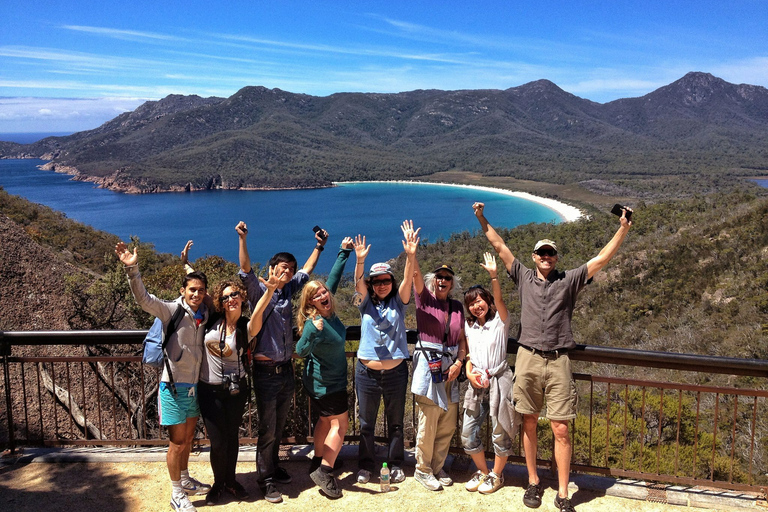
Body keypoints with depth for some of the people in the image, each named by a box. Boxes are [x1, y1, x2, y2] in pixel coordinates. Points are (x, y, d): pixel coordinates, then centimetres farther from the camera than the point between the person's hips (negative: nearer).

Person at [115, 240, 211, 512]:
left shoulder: (205, 315, 2)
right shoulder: (172, 310, -14)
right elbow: (144, 298, -29)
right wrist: (132, 269, -41)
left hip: (194, 386, 6)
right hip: (174, 387, -6)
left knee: (188, 439, 21)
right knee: (177, 443, 4)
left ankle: (185, 480, 40)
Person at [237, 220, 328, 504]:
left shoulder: (288, 290, 10)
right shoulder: (259, 291, -6)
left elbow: (306, 271, 24)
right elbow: (245, 272, -22)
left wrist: (318, 246, 26)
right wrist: (243, 240, -33)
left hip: (286, 370, 6)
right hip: (266, 371, -6)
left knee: (279, 426, 17)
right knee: (267, 429, 1)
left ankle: (273, 468, 33)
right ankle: (266, 481, 12)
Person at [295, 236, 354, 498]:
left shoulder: (327, 310, -8)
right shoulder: (314, 322, -29)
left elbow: (333, 278, 3)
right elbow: (301, 351, -41)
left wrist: (344, 252, 6)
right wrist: (313, 331, -57)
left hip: (321, 382, 8)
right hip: (328, 383, -8)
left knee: (325, 421, 18)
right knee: (340, 424, 0)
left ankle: (318, 464, 30)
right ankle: (324, 472, 4)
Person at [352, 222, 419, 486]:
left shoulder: (398, 303, 2)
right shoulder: (366, 303, 2)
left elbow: (407, 280, -15)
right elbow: (358, 282, -17)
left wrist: (410, 255, -32)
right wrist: (360, 261, -36)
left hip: (395, 371, 0)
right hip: (367, 372, 0)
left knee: (396, 422, 11)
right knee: (366, 423, 10)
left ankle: (396, 465, 26)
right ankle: (365, 466, 24)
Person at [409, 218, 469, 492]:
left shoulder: (457, 306, 12)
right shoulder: (425, 299, 0)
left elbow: (462, 338, 12)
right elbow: (416, 274, -16)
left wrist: (459, 362, -2)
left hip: (451, 366, 5)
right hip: (428, 364, -5)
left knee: (448, 424, 9)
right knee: (428, 422, -2)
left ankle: (437, 467, 26)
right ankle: (422, 469, 15)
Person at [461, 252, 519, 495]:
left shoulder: (499, 321, -2)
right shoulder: (469, 326, 12)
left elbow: (499, 300, -21)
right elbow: (468, 355, 14)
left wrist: (493, 276, -34)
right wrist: (469, 373, -4)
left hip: (498, 381, -5)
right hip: (476, 384, 5)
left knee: (500, 433, 4)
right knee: (468, 434, 4)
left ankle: (497, 474, 27)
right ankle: (483, 471, 26)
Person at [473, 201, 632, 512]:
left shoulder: (569, 280, 9)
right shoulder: (524, 277, 11)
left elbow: (602, 258, 4)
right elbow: (500, 247, 11)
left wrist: (623, 229, -3)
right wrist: (482, 220, 8)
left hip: (558, 362, -1)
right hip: (528, 359, 1)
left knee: (560, 430, -1)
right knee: (529, 424, 10)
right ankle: (533, 482, 26)